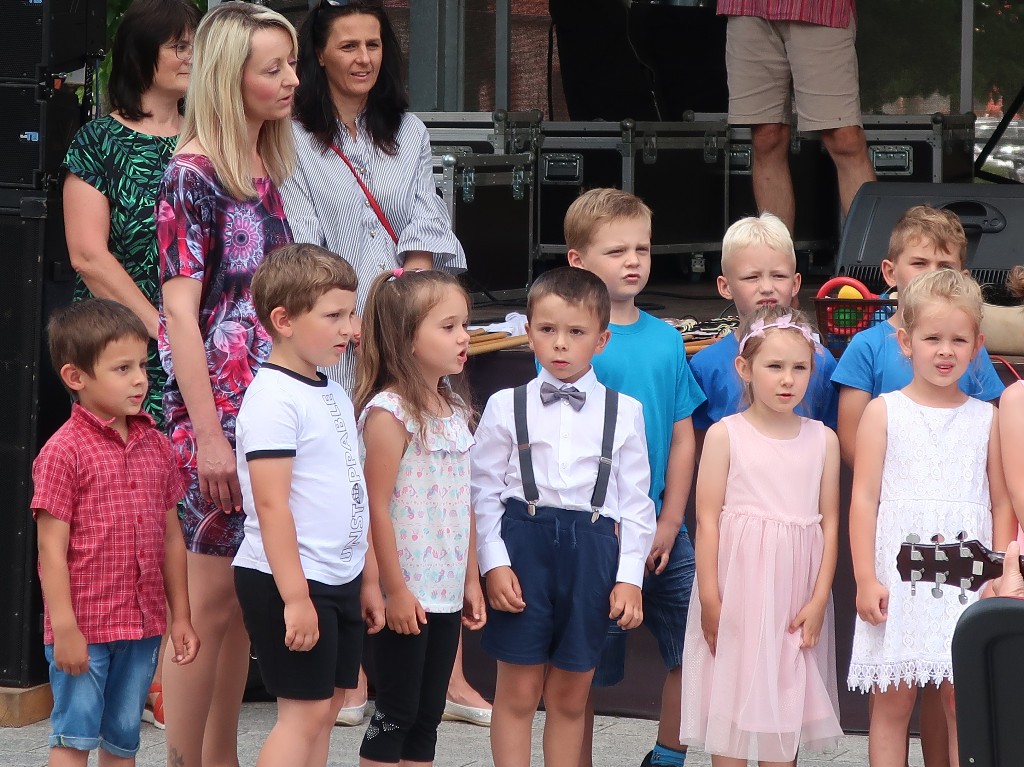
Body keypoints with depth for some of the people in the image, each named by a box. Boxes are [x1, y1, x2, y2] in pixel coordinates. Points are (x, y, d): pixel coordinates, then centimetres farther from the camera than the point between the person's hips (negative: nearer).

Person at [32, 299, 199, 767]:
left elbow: (171, 539, 13)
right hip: (84, 627, -6)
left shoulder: (156, 446, 8)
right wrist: (64, 628, -16)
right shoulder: (64, 451, -11)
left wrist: (181, 618, 12)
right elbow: (52, 549, -12)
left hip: (143, 624, 6)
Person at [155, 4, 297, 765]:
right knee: (209, 600, -4)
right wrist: (208, 435, -19)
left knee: (242, 600, 12)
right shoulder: (193, 176, -13)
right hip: (220, 410, -8)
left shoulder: (265, 172, 10)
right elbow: (180, 311, -15)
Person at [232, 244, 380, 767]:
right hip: (289, 583, -9)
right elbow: (272, 506, -21)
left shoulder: (334, 396, 13)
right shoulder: (274, 400, -16)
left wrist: (367, 580, 19)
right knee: (304, 709, -8)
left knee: (328, 704, 10)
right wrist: (294, 597, -24)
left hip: (340, 580, 9)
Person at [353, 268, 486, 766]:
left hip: (447, 593, 7)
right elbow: (377, 507, -16)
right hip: (407, 595, -7)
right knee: (396, 715, -1)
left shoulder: (455, 410, 10)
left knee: (427, 716, 11)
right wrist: (394, 590, -16)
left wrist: (471, 580, 15)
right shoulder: (389, 412, -14)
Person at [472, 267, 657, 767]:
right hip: (523, 543, -1)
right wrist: (494, 563, -6)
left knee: (570, 695, 9)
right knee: (518, 690, 3)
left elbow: (634, 501, 5)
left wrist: (630, 576, -1)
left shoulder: (623, 412, 4)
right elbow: (483, 491, 2)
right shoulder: (506, 407, 2)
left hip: (591, 550, 1)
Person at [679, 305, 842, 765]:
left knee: (785, 699, 6)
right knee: (732, 697, -1)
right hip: (737, 587, -3)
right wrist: (710, 601, -9)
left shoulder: (823, 440, 5)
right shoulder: (725, 435, -3)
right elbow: (707, 520, -5)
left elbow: (830, 522, 5)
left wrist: (818, 600, -3)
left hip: (795, 596, 3)